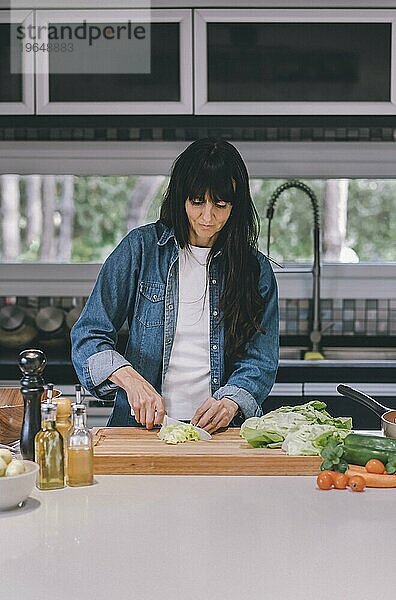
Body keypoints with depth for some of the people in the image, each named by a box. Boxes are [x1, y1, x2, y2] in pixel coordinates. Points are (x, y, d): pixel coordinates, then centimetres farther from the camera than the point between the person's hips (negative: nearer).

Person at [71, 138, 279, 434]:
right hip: (143, 426, 0)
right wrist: (131, 380, -16)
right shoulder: (141, 247, 3)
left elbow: (260, 361, 5)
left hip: (219, 431, 1)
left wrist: (229, 404, -16)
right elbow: (88, 335, 2)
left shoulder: (256, 268, 8)